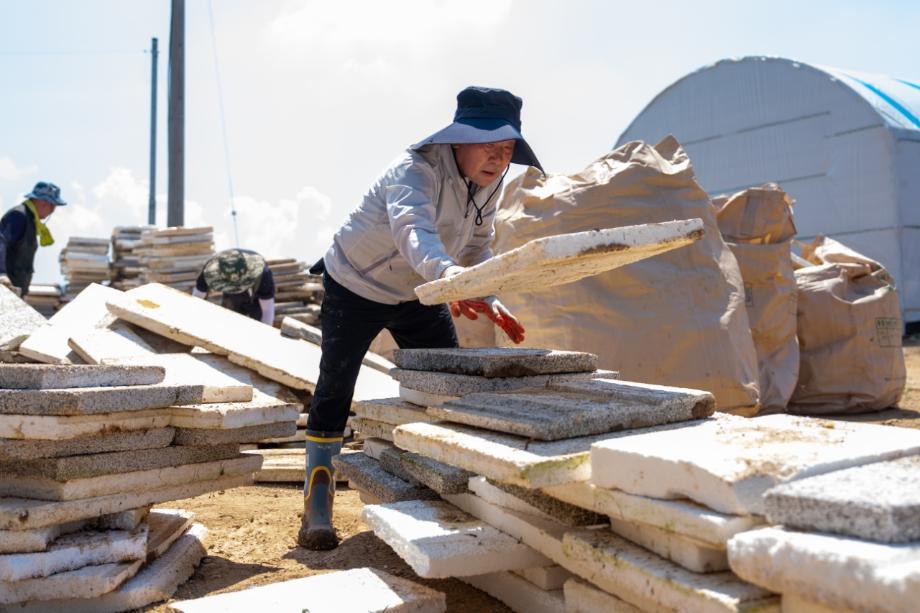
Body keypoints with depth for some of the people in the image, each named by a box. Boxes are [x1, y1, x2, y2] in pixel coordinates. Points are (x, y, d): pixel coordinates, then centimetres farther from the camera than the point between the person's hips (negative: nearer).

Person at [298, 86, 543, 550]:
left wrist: (488, 300, -12)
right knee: (333, 393, -7)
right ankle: (317, 507, 6)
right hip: (356, 285, -6)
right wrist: (447, 273, -75)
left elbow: (477, 245, 3)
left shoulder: (489, 181, -10)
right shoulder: (415, 170, -34)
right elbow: (414, 230, -55)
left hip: (418, 293, 6)